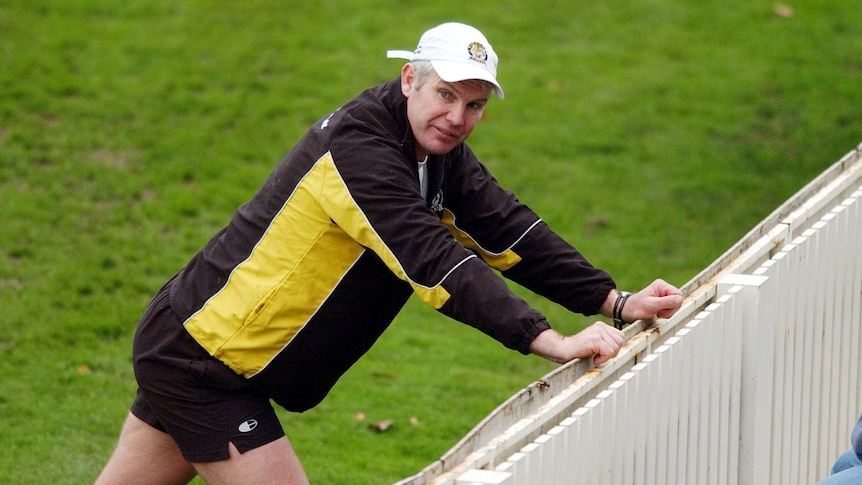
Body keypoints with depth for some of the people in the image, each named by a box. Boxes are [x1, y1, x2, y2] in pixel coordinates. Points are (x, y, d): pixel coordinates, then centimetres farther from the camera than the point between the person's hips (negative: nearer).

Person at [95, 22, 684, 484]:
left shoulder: (437, 150, 3)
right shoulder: (357, 147, -26)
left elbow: (508, 229, 4)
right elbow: (431, 259, -35)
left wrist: (615, 302, -6)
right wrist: (550, 342, -41)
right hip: (201, 360, -9)